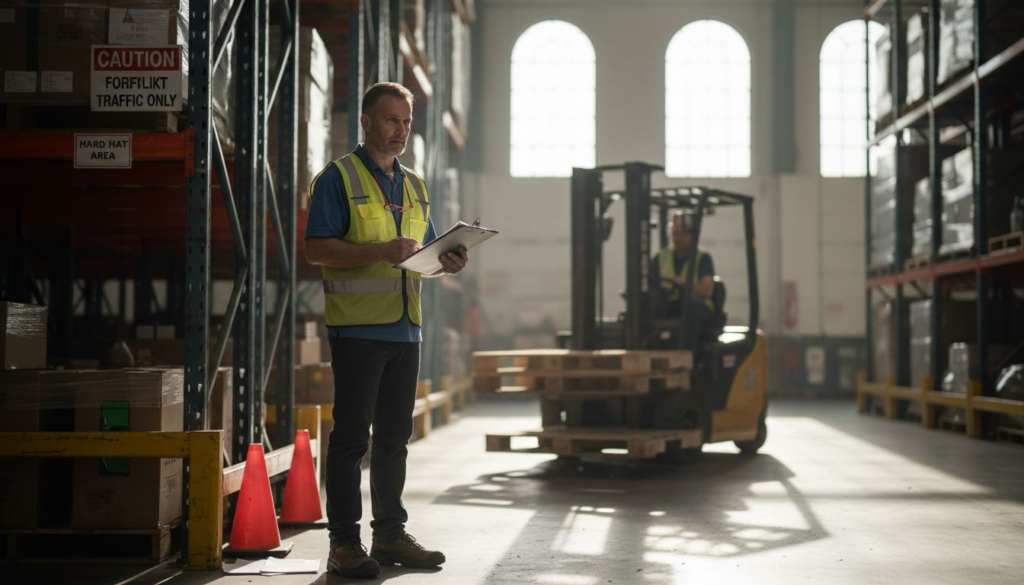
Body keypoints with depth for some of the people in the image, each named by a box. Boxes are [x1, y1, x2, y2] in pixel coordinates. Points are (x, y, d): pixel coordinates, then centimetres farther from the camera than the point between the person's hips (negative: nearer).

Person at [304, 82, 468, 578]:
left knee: (394, 436, 11)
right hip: (357, 328, -7)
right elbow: (317, 249, -11)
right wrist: (381, 252, -22)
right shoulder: (338, 178, -2)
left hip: (405, 328, 7)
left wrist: (447, 263, 1)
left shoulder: (414, 186, 19)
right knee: (351, 436, -4)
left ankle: (390, 536, 19)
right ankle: (343, 543, 1)